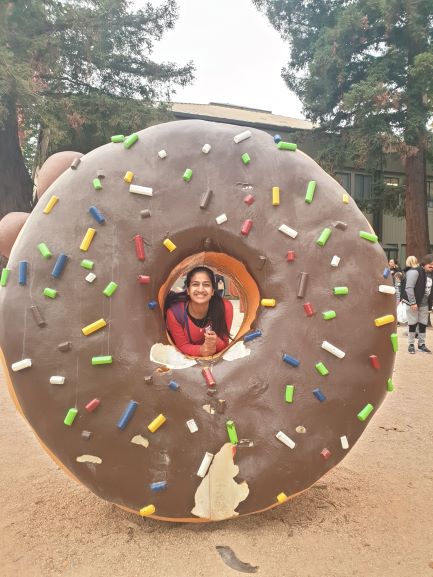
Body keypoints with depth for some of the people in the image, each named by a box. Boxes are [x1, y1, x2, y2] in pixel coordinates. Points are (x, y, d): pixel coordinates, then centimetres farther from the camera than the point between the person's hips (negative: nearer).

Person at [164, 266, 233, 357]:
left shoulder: (225, 308, -22)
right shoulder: (174, 313, -24)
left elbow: (224, 343, -12)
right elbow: (183, 346, -13)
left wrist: (216, 342, -35)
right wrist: (201, 350, -33)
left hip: (215, 357, 1)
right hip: (185, 358, -1)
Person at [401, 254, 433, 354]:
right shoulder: (415, 272, -16)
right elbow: (409, 288, -22)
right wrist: (413, 302, -23)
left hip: (424, 304, 7)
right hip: (413, 303, -7)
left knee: (423, 325, 11)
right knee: (413, 324, 2)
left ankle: (421, 344, 23)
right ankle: (411, 344, 14)